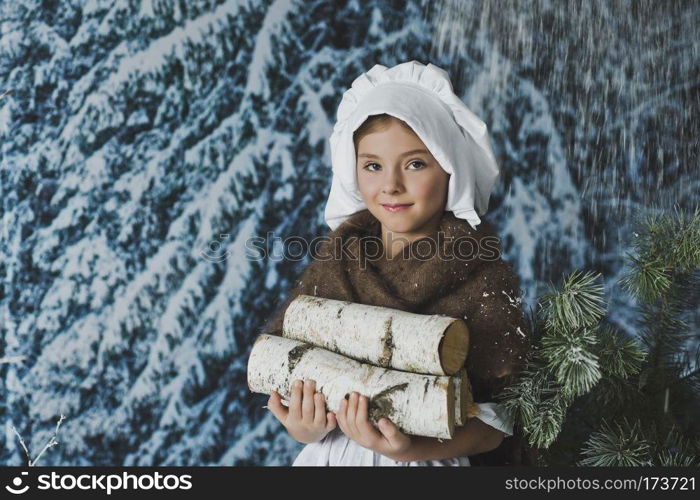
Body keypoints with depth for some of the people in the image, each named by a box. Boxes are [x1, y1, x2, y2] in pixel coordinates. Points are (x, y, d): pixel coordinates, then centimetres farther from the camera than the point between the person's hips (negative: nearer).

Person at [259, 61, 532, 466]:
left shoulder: (483, 280, -13)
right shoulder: (337, 262, -1)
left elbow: (492, 429, -12)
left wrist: (409, 449, -27)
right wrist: (303, 430, -18)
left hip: (422, 461, -3)